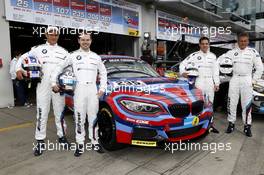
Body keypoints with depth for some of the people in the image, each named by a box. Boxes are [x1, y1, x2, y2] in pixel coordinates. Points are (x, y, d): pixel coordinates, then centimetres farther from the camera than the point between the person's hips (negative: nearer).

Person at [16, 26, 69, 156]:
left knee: (60, 113, 9)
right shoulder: (38, 49, 8)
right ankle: (40, 141, 11)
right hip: (43, 86, -1)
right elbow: (24, 57, 13)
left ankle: (62, 136, 23)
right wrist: (19, 68, -3)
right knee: (42, 114, 1)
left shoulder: (63, 52, 12)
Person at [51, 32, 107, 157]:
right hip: (79, 89, -1)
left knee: (93, 117, 6)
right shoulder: (73, 56, 7)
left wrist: (102, 88, 9)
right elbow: (59, 68, 12)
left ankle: (95, 142, 18)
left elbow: (103, 73, 19)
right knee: (79, 118, 2)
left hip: (93, 89, 2)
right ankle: (80, 144, 13)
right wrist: (54, 82, 4)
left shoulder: (96, 57, 13)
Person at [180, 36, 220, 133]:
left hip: (210, 82, 5)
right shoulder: (194, 55, 1)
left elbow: (216, 71, 14)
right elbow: (183, 63, -3)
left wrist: (217, 83, 9)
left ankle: (210, 125, 21)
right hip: (199, 81, -4)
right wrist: (183, 72, -22)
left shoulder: (212, 56, 14)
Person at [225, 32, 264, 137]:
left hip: (246, 80, -1)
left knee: (246, 104, 1)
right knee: (231, 103, 4)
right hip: (234, 80, 1)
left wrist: (253, 80, 0)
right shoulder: (231, 52, 6)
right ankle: (231, 123, 15)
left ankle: (247, 126, 10)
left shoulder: (253, 52, 4)